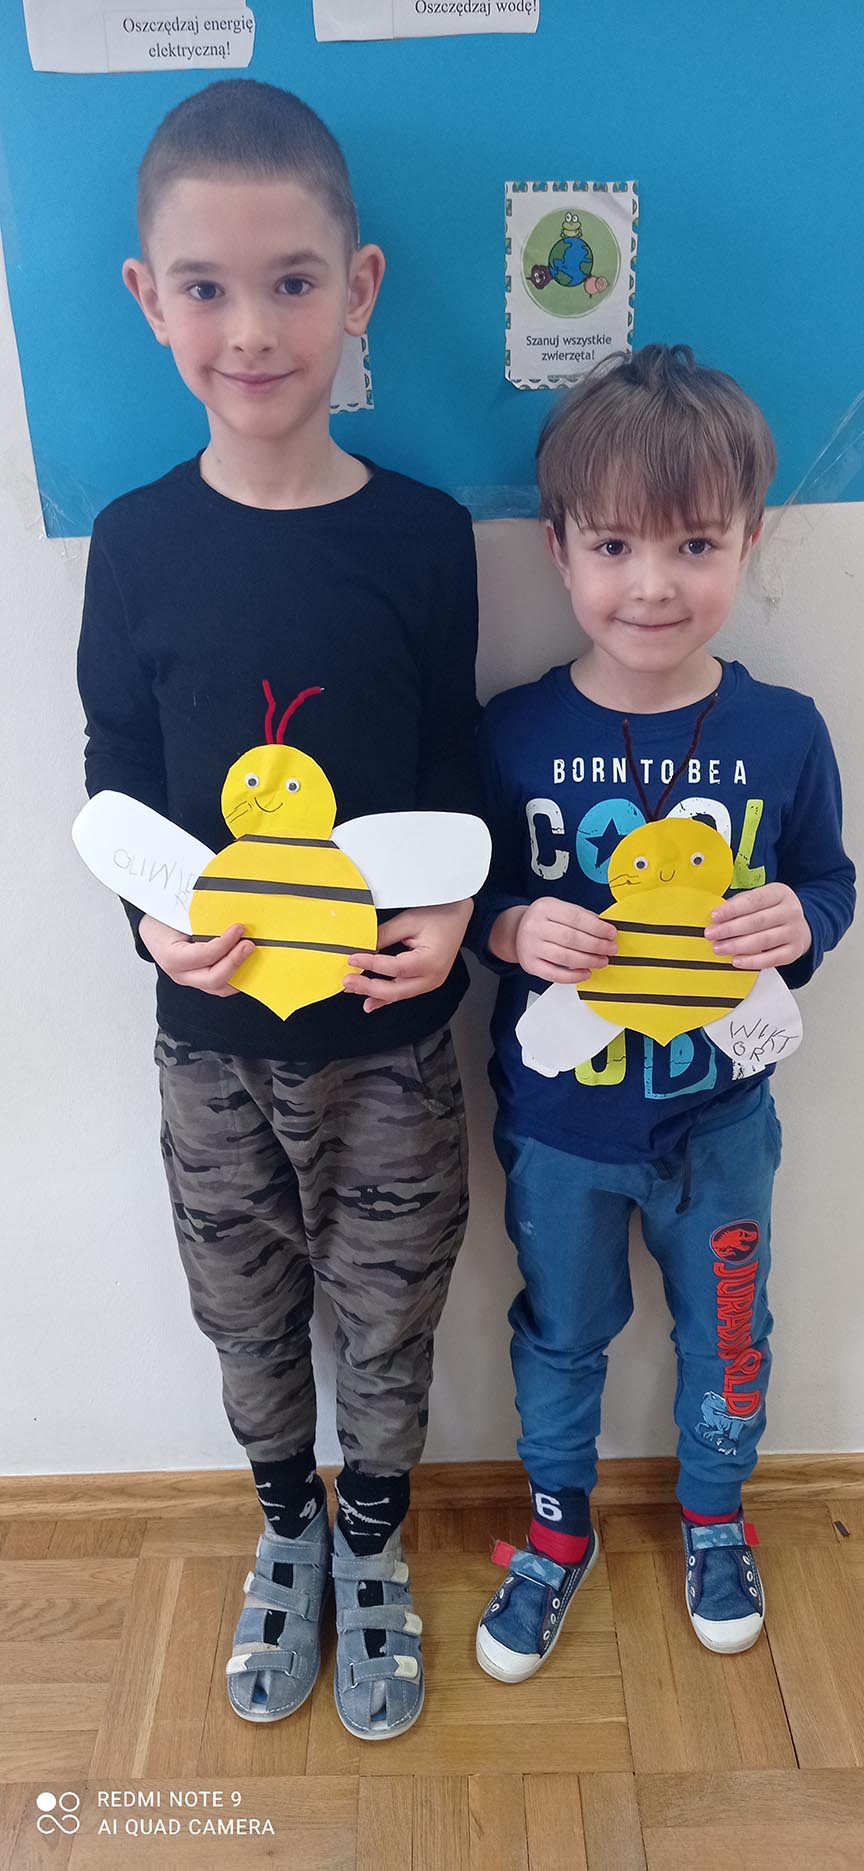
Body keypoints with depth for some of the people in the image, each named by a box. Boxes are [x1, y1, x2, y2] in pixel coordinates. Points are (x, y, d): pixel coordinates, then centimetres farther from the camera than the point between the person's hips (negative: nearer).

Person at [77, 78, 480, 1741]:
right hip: (209, 1033, 1)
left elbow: (453, 769, -2)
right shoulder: (137, 543, -6)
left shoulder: (423, 536, -8)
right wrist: (150, 915, -18)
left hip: (387, 1028, -1)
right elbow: (116, 769, 0)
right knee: (247, 1312, 20)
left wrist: (451, 909, -20)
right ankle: (284, 1535, 50)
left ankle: (371, 1551, 47)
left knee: (386, 1314, 17)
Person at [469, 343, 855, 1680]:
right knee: (562, 1334, 21)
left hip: (719, 1113, 1)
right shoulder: (511, 734, -14)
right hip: (557, 1117, 0)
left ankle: (715, 1519, 53)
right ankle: (557, 1532, 48)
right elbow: (463, 898, -4)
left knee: (726, 1332, 22)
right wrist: (515, 929, -25)